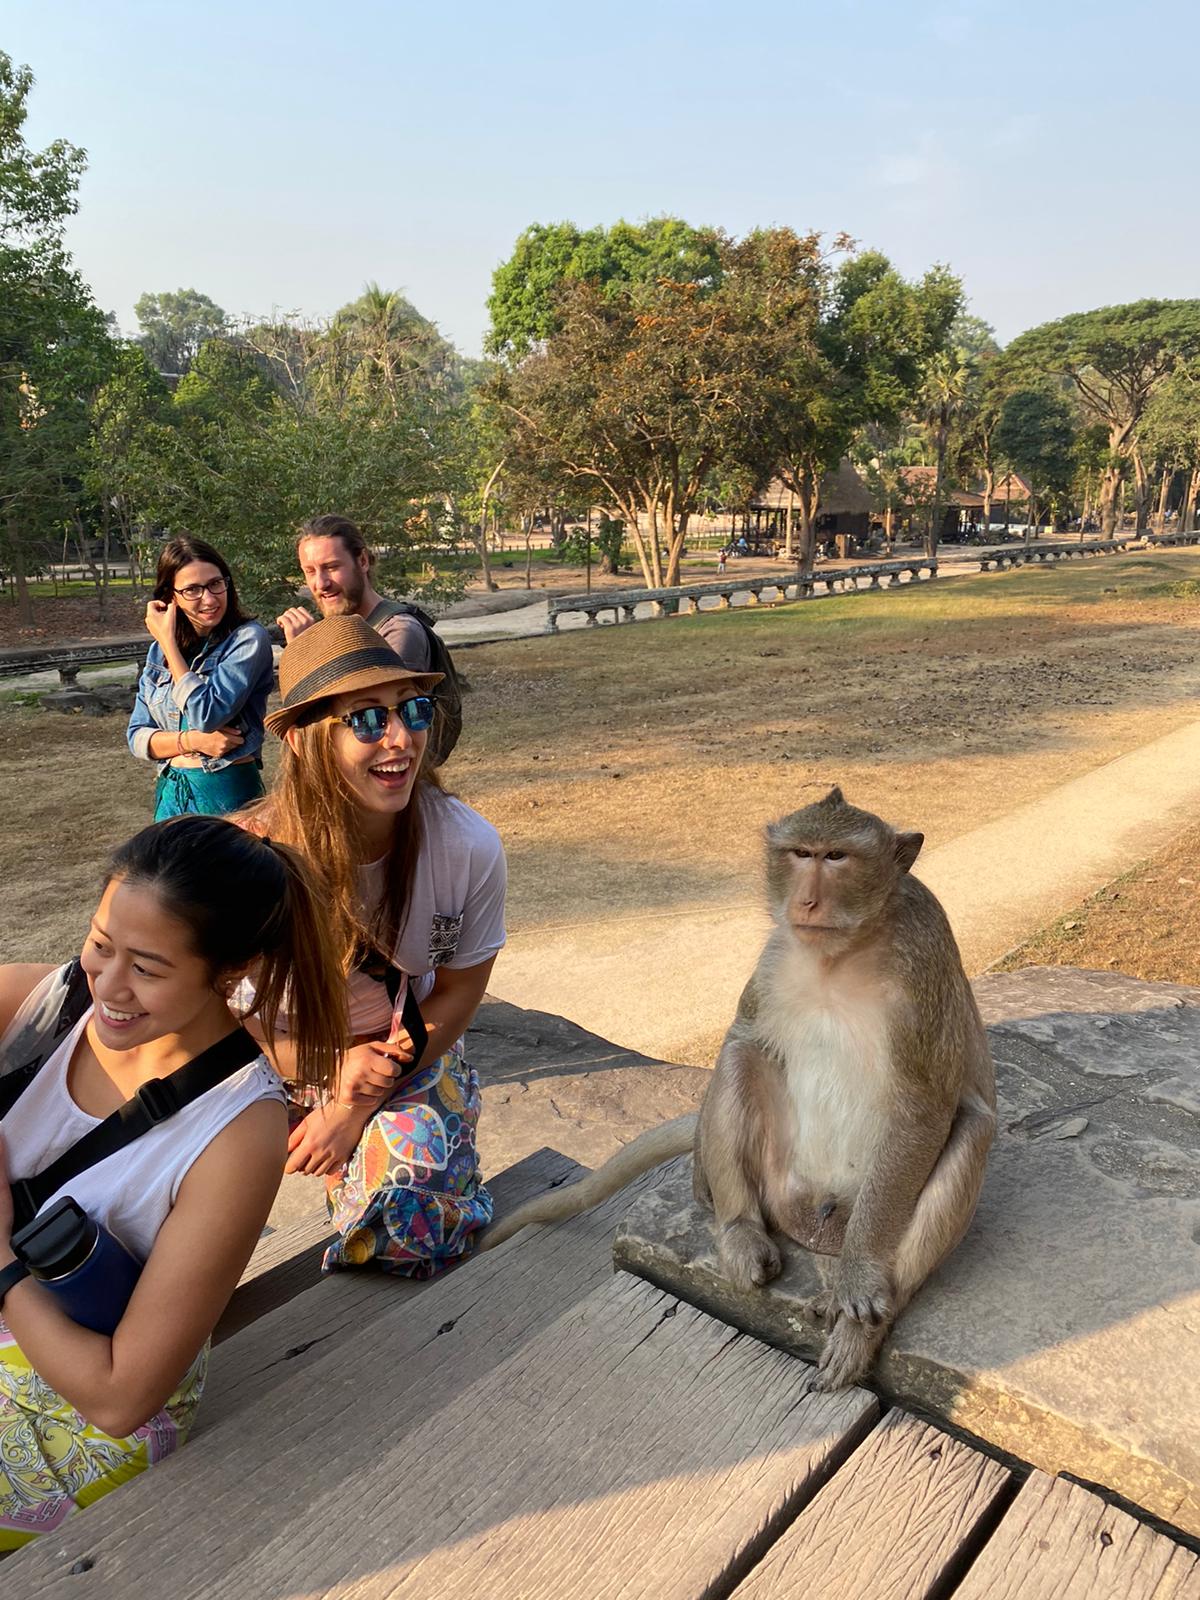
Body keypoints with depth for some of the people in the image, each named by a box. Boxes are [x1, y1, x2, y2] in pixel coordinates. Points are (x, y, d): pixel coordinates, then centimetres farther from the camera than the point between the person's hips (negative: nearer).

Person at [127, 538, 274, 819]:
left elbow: (207, 715, -22)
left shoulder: (249, 638, -12)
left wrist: (168, 639, -14)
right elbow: (137, 736, 5)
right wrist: (192, 741, -15)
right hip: (170, 794, 5)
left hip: (228, 793, -5)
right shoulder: (159, 651, 6)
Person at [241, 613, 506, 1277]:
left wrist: (358, 1104, -14)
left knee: (412, 1168, -25)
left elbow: (459, 987, -8)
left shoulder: (469, 846, -22)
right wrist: (332, 1069, -25)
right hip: (277, 1064, 0)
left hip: (413, 1056, 1)